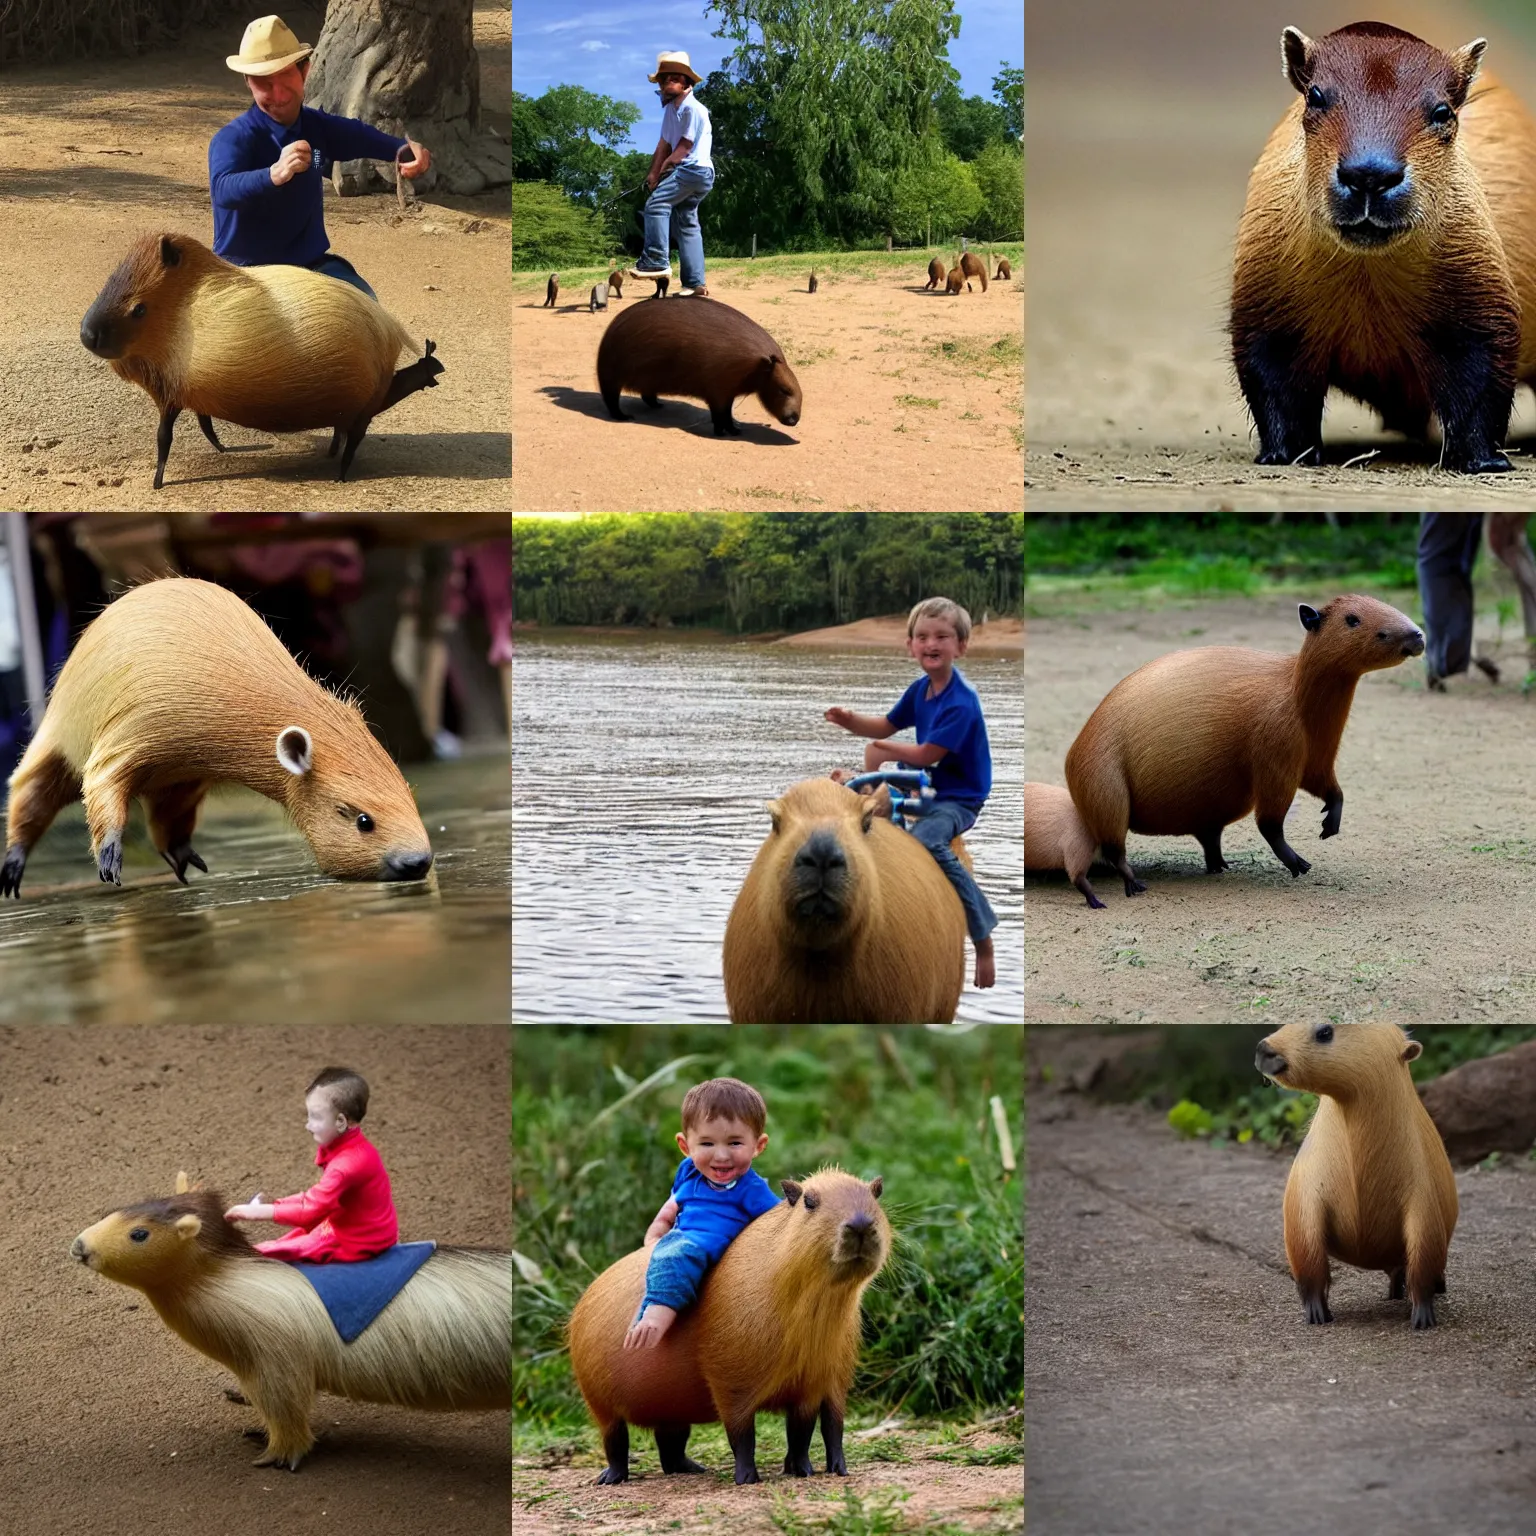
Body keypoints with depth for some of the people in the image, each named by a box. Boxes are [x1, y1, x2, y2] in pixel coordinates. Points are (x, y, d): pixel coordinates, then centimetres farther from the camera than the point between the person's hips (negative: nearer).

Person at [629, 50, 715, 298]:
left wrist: (660, 173, -7)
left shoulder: (692, 109, -15)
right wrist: (653, 173, 0)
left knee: (656, 204, -19)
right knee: (686, 224, 9)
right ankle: (696, 284, 10)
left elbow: (683, 149, -15)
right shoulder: (671, 109, 13)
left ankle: (656, 261, -20)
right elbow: (664, 145, 12)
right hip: (688, 174, 10)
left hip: (694, 170, -10)